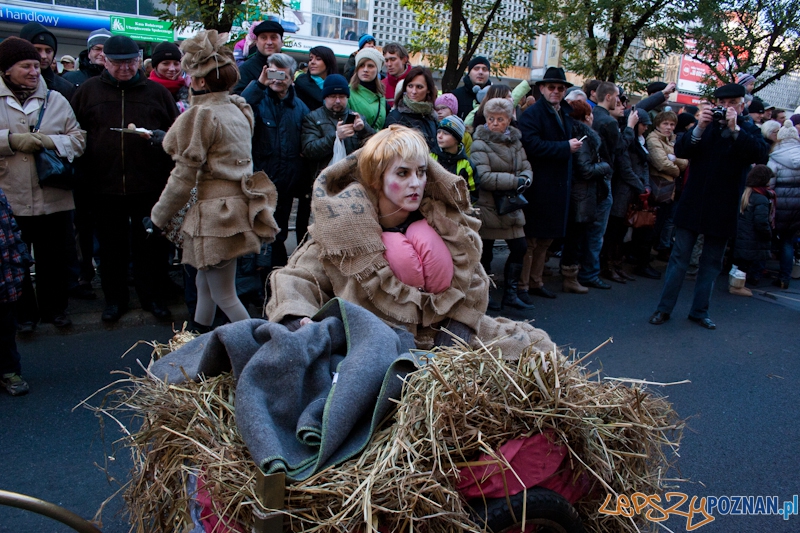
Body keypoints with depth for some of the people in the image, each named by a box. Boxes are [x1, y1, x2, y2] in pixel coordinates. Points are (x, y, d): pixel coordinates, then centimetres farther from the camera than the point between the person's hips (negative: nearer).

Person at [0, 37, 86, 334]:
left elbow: (79, 139, 4)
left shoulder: (56, 100, 7)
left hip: (53, 197, 1)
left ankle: (55, 308, 28)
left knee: (53, 259, 11)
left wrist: (50, 141, -13)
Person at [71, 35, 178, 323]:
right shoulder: (88, 90, 8)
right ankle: (115, 298, 25)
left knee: (150, 245, 7)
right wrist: (83, 170, -1)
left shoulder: (156, 91, 8)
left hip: (149, 184, -1)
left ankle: (152, 295, 22)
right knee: (111, 246, 11)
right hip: (104, 185, 1)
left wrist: (162, 137, -12)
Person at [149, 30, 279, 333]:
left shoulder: (200, 115, -13)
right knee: (205, 283, 21)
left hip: (216, 212, -9)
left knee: (224, 297, 1)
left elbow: (183, 178, -12)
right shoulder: (239, 108, 11)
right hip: (240, 203, 9)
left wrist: (157, 217, 0)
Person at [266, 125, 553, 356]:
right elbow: (297, 277, -4)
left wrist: (459, 328, -7)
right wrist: (298, 320, -25)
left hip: (443, 333, 3)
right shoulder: (344, 226, -9)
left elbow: (472, 284, 7)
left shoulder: (445, 218, -2)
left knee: (533, 344, -1)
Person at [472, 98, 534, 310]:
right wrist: (515, 181, -20)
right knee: (485, 253, 4)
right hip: (487, 207, -6)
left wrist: (525, 180, -15)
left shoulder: (515, 141, 10)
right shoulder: (480, 143, -11)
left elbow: (527, 168, 9)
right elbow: (484, 177, -21)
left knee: (519, 248, 5)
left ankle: (510, 293, 18)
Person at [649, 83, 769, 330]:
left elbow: (761, 155, -16)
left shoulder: (749, 131, 3)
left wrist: (735, 128, -21)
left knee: (711, 263, 10)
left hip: (723, 210, 0)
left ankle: (700, 311, 21)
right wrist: (699, 129, -20)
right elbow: (680, 151, -7)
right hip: (693, 205, 0)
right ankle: (664, 308, 10)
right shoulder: (704, 125, 5)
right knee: (679, 258, 3)